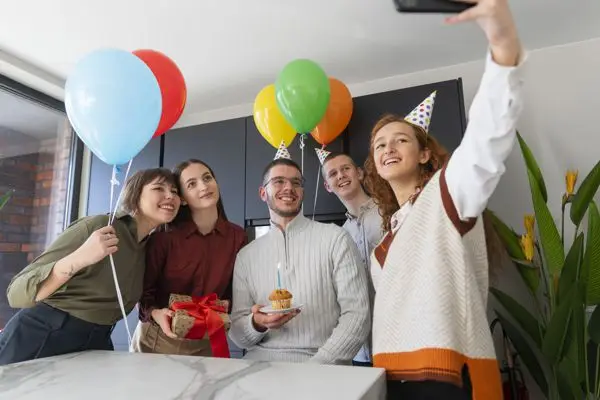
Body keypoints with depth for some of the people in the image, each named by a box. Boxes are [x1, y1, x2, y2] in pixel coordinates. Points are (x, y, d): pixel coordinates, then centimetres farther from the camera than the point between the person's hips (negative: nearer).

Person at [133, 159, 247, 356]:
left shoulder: (238, 237, -9)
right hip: (156, 339, -1)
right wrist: (154, 313, -23)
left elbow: (236, 292, 0)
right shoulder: (164, 237, -14)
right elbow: (144, 287, -6)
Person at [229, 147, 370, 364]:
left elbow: (357, 315, -6)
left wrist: (315, 366, -16)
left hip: (321, 366, -2)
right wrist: (257, 324, -14)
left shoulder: (334, 238, -2)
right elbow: (237, 335, 8)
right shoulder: (246, 256, 8)